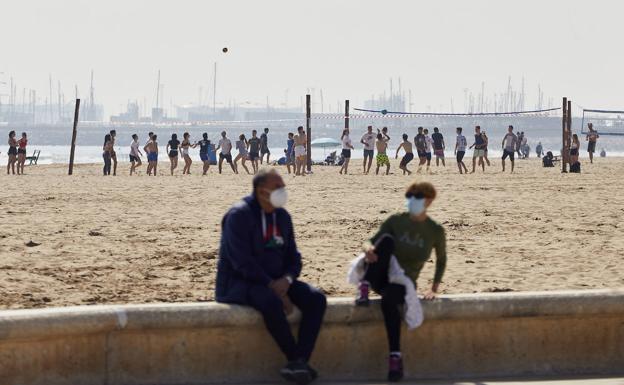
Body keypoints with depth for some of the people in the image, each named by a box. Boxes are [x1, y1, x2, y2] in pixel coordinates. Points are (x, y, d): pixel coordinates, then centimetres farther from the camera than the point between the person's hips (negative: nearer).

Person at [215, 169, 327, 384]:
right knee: (272, 302, -38)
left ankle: (298, 363, -25)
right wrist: (272, 287, -25)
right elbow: (242, 261, -21)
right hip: (239, 284, -7)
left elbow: (293, 257, 11)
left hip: (275, 281, 7)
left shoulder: (282, 216, 10)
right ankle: (296, 360, -22)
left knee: (316, 299, -16)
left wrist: (286, 280, -12)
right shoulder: (239, 215, -13)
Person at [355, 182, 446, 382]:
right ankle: (365, 287, -32)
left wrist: (434, 289, 5)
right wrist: (368, 248, -29)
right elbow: (370, 242, -4)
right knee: (387, 239, -28)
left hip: (404, 282, -1)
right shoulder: (395, 221, 0)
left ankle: (395, 356, -39)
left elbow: (441, 260, 14)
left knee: (388, 299, -40)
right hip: (381, 277, 1)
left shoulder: (435, 231, 0)